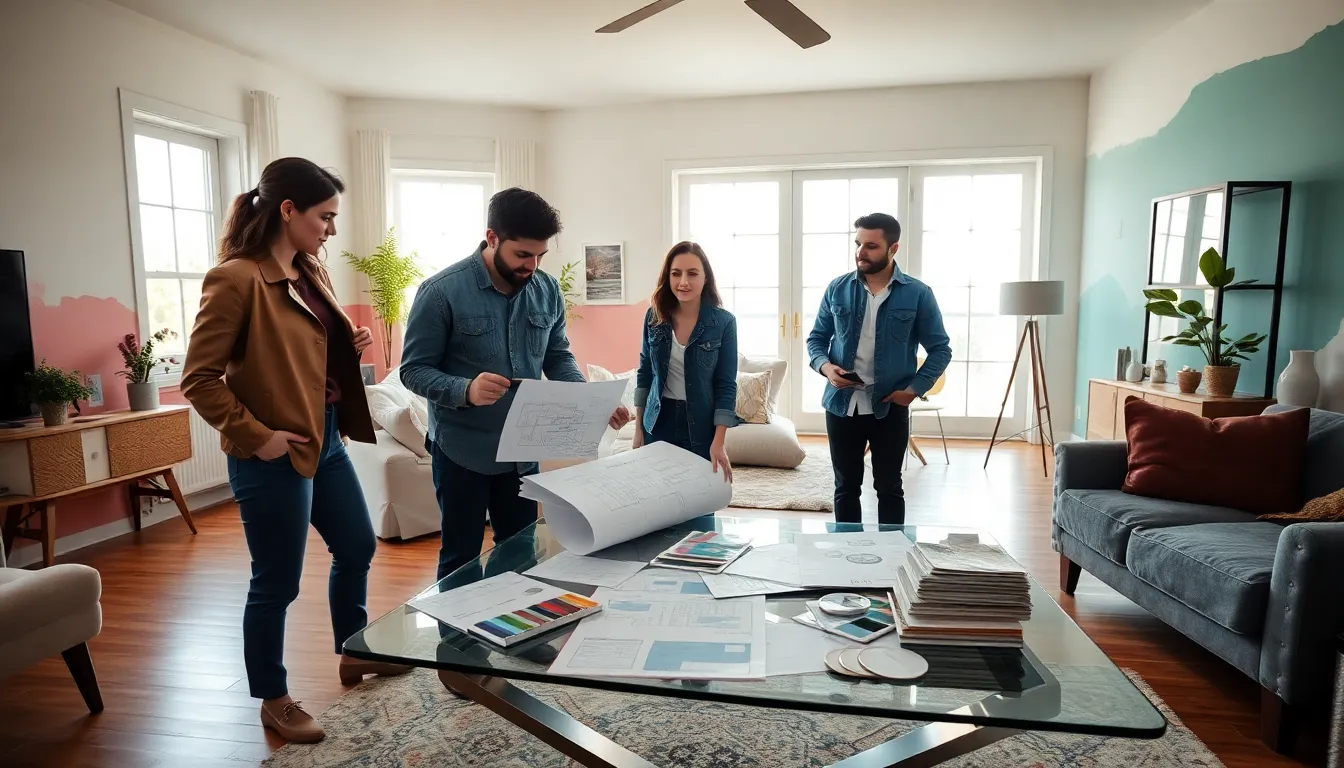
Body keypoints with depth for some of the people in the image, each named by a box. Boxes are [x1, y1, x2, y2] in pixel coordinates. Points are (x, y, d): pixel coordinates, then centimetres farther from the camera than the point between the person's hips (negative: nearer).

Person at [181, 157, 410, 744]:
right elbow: (199, 378, -17)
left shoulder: (312, 272, 8)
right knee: (276, 584, 6)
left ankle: (353, 655, 42)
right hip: (275, 457, -9)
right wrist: (254, 436, -19)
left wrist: (351, 346, 2)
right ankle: (274, 701, 27)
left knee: (357, 547, 21)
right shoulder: (236, 279, -18)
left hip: (326, 440, 9)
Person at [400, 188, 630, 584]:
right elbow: (414, 370, -15)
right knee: (460, 559, 12)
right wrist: (466, 390, -34)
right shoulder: (442, 291, -17)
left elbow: (558, 357, 7)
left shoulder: (547, 290, -2)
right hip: (461, 451, -4)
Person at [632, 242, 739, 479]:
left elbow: (726, 385, -9)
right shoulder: (654, 316, -2)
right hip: (658, 422, 2)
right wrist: (638, 428, 5)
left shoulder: (724, 322, -9)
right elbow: (644, 374, 6)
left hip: (701, 426, -2)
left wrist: (718, 442, -16)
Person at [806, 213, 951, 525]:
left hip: (890, 408, -2)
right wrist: (825, 366, -11)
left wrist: (914, 388, -11)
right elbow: (816, 338, 9)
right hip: (842, 404, 2)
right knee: (846, 486, 12)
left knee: (889, 487, 10)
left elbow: (940, 349, 1)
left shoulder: (918, 294, -4)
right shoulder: (837, 289, 1)